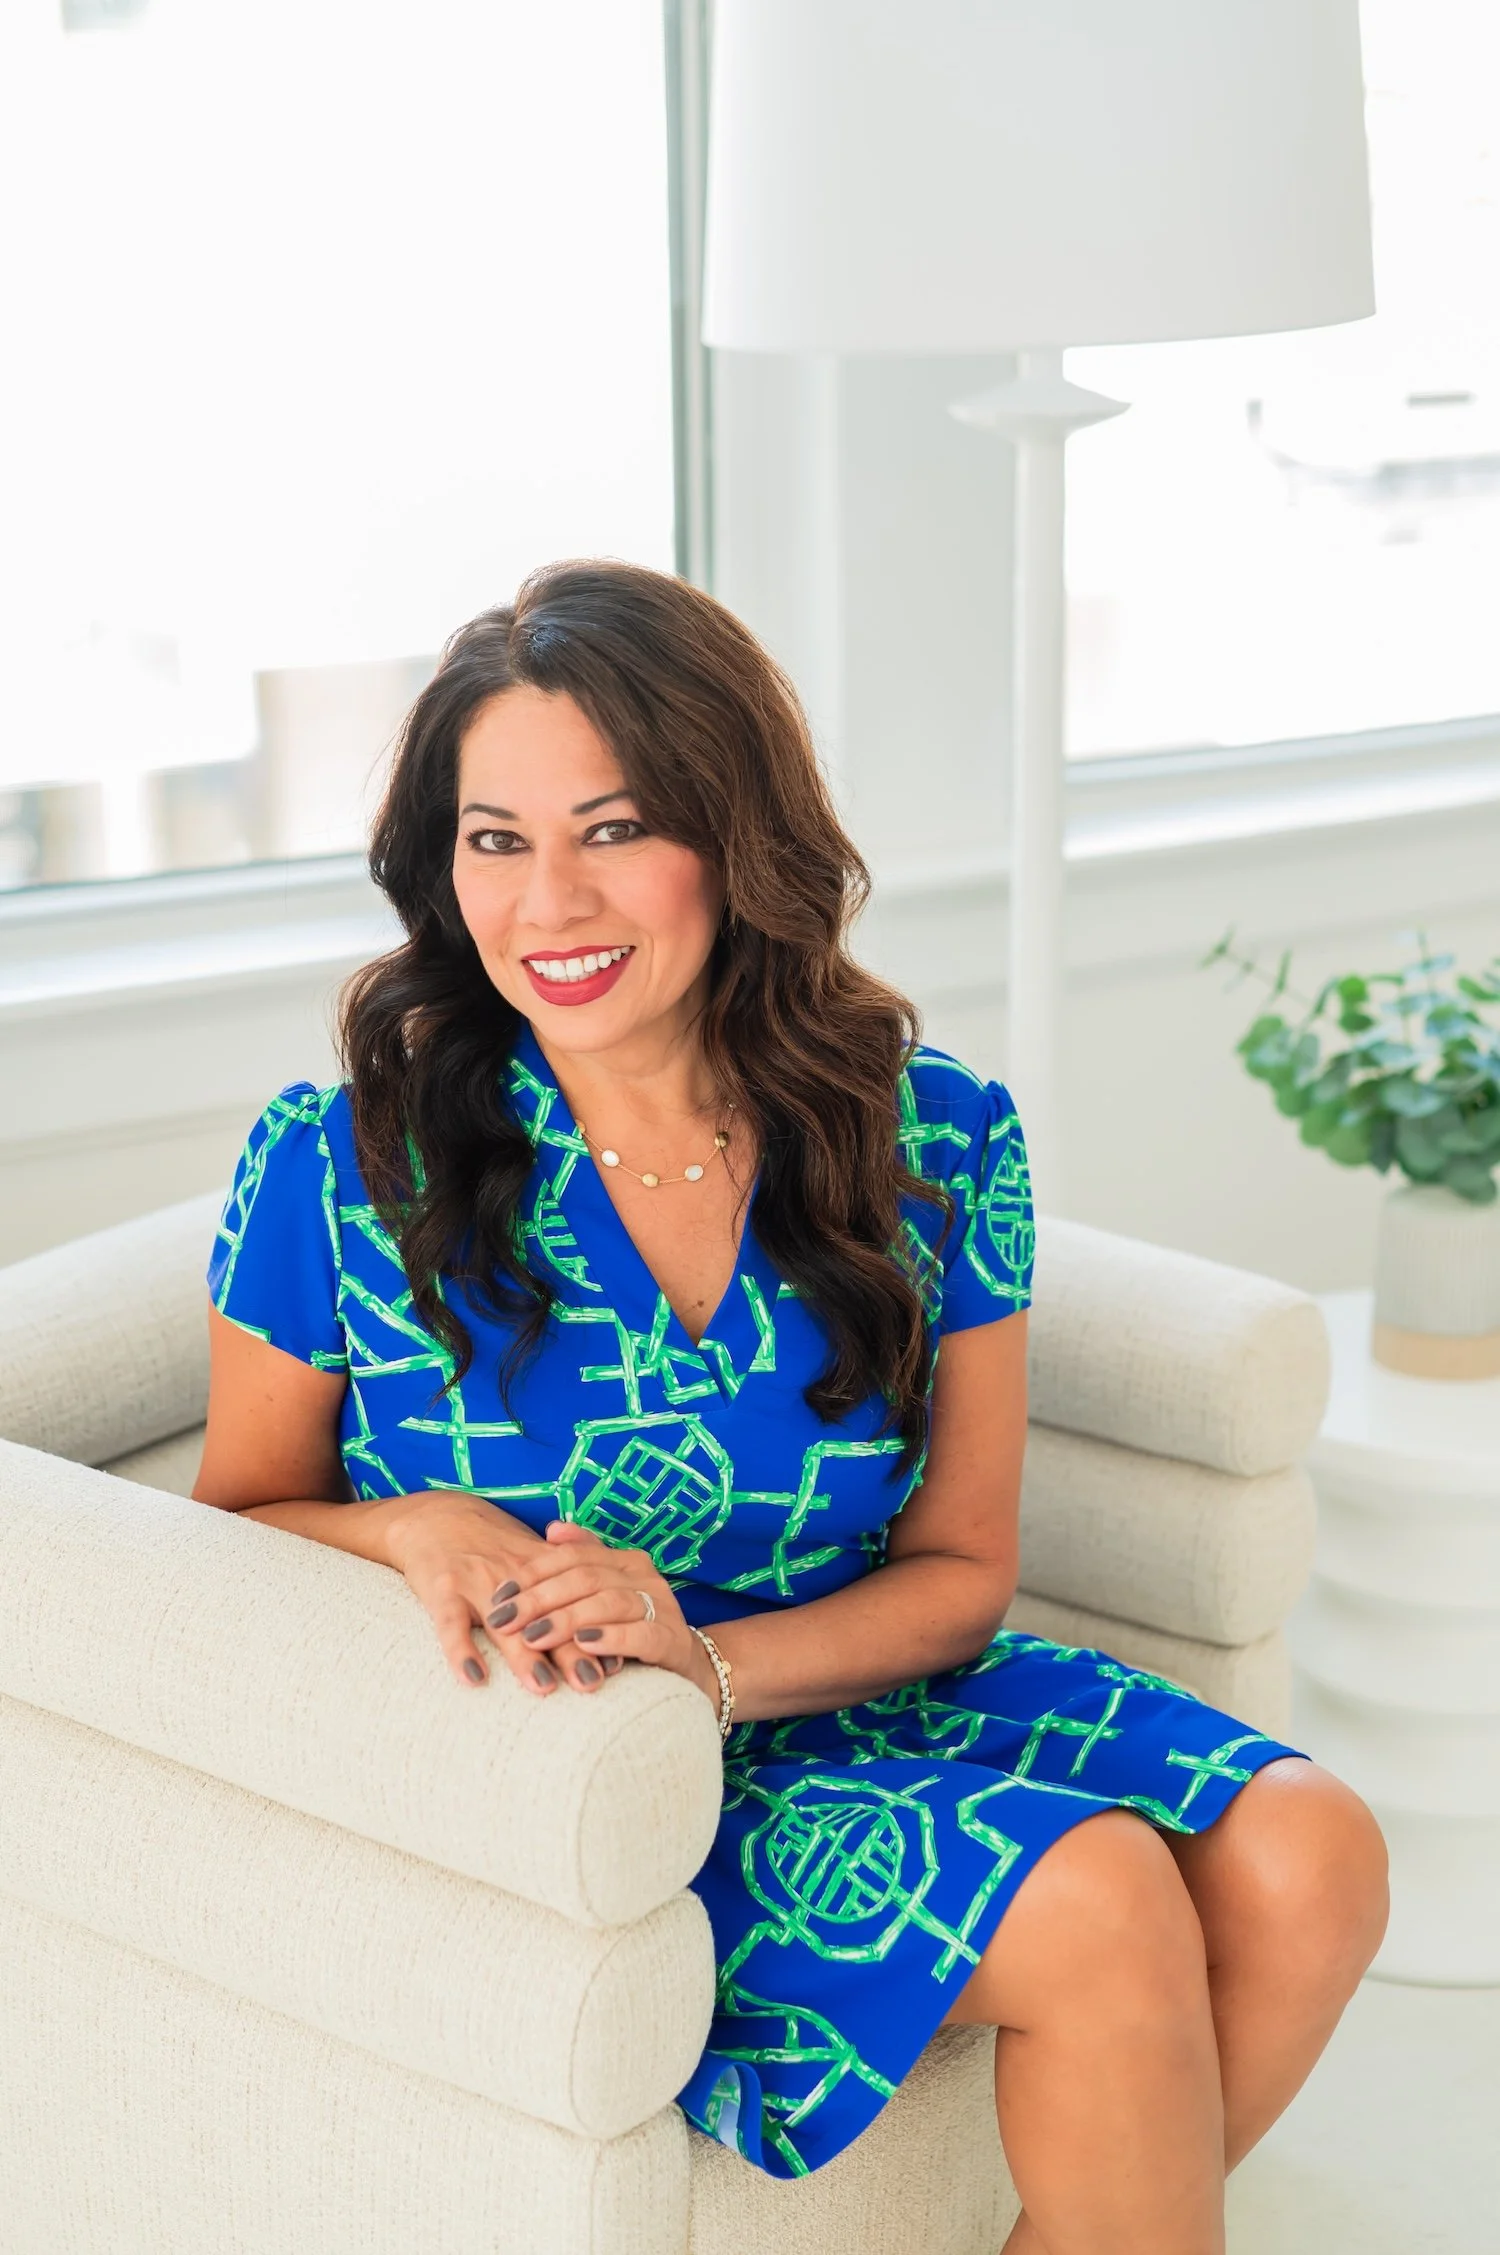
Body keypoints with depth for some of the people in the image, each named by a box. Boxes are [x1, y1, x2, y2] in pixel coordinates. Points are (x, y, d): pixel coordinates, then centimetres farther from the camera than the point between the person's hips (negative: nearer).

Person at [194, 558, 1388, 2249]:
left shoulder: (933, 1144, -5)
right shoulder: (339, 1168, -11)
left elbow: (961, 1571, -1)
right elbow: (237, 1526, 1)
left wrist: (705, 1665, -20)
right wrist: (418, 1531, -22)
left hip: (851, 1701, 4)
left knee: (1304, 1855, -19)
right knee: (1097, 1905, -25)